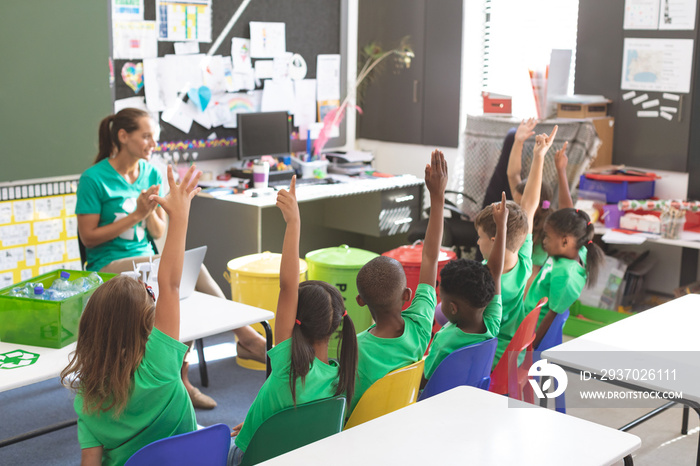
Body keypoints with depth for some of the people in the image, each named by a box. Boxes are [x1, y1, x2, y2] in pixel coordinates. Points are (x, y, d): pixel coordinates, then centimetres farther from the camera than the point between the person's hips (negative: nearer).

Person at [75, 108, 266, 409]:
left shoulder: (150, 174, 9)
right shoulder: (94, 179, -8)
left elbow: (159, 233, 11)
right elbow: (88, 237, -9)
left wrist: (150, 212, -11)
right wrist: (135, 215, -14)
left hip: (146, 260, 6)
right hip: (110, 266, -6)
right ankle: (246, 337, -20)